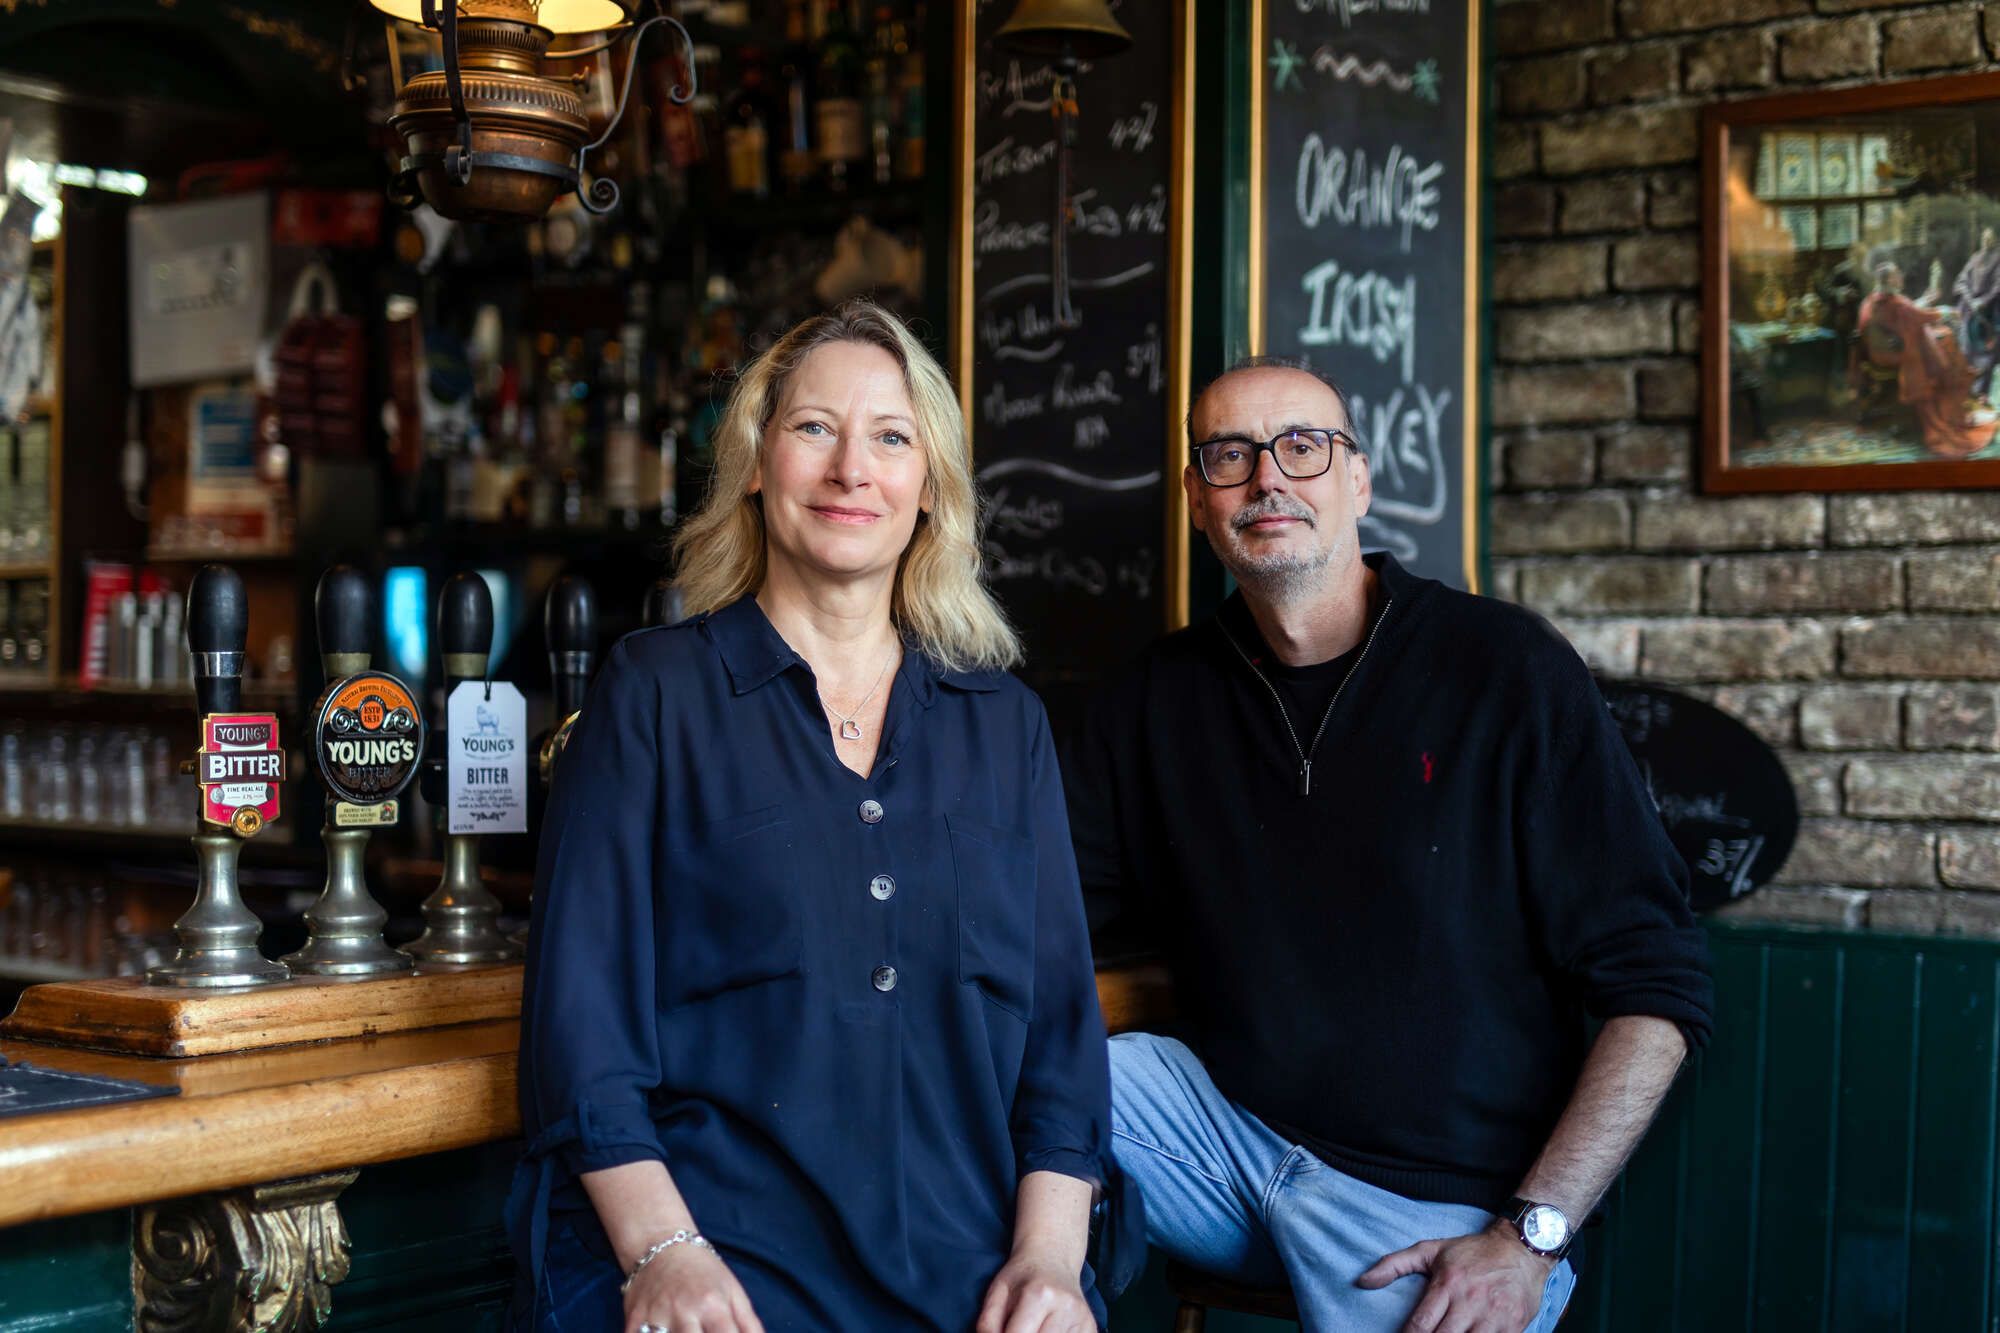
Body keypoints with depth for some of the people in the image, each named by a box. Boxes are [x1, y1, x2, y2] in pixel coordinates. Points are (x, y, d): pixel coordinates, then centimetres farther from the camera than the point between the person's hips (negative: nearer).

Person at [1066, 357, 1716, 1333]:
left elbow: (1655, 991, -9)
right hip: (1228, 1129, 3)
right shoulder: (1164, 695, 5)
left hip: (1443, 1207, -3)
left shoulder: (1508, 670, -8)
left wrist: (1529, 1239, -16)